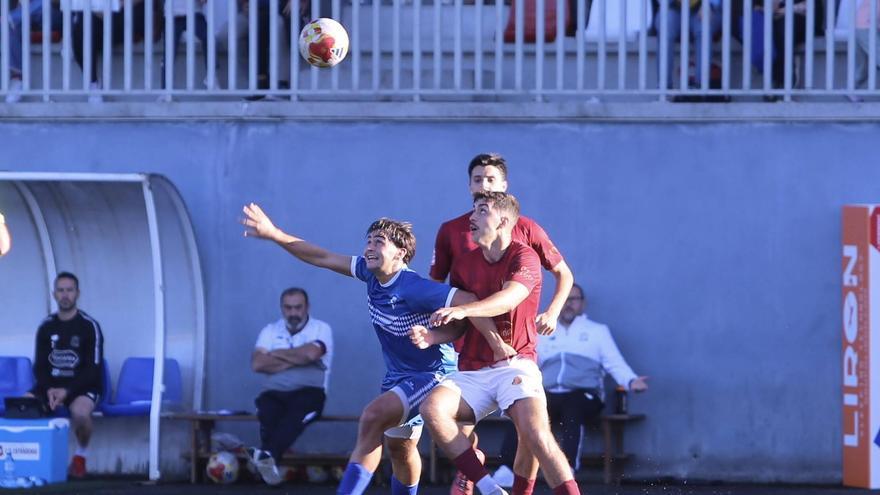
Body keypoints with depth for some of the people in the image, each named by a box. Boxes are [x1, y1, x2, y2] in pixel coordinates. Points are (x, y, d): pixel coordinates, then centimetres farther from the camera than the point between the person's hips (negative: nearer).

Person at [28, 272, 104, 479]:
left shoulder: (89, 326, -6)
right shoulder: (46, 327, 6)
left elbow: (93, 369, -10)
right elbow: (39, 366, 6)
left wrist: (67, 391, -22)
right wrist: (49, 389, -15)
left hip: (83, 387, -4)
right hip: (51, 384, 4)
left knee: (80, 411, -38)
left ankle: (80, 457, -10)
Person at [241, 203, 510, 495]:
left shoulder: (413, 289, -27)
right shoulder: (372, 274, -3)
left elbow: (467, 301, -32)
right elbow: (324, 259, 5)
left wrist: (497, 346, -32)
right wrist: (274, 235, 1)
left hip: (432, 374, -9)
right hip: (398, 375, 9)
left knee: (373, 417, -27)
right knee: (399, 446, 20)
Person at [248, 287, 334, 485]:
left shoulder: (320, 329, 8)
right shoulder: (270, 331, 15)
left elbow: (311, 353, -14)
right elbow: (257, 364, -2)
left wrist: (278, 354, 0)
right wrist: (295, 360, -5)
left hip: (309, 391, -3)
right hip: (274, 392, 3)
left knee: (298, 409, -38)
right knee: (268, 411, -34)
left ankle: (267, 454, -57)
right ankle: (269, 460, -50)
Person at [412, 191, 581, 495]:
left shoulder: (524, 257, -3)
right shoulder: (464, 265, 13)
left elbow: (510, 297, -24)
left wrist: (463, 310, -39)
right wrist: (431, 337, -4)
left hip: (515, 365, -5)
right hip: (472, 372, 5)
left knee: (536, 435, -27)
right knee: (432, 408, -25)